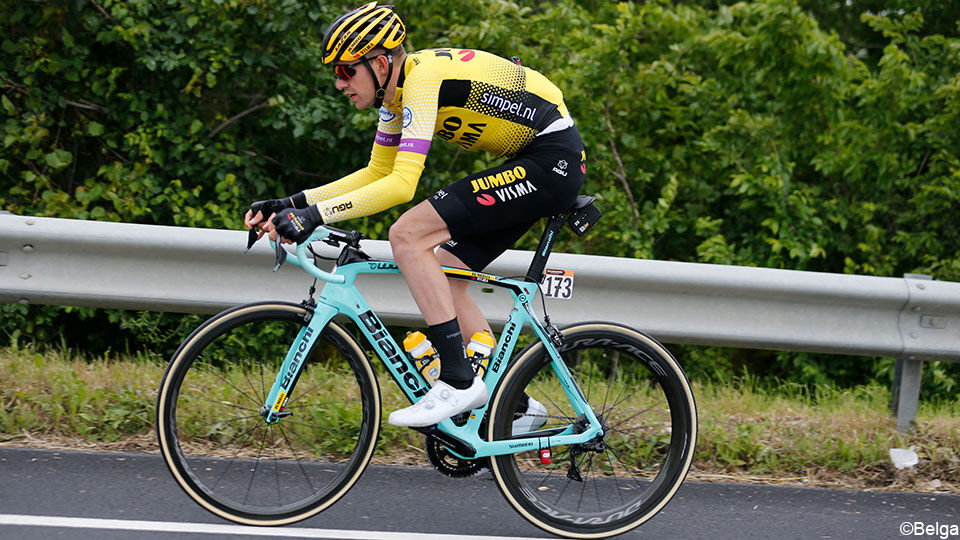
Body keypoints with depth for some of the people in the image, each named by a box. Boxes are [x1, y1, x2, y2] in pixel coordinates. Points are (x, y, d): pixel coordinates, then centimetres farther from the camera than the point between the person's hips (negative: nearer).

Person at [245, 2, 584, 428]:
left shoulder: (423, 77, -20)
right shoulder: (397, 91, 9)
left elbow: (403, 183, -28)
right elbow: (377, 173, 19)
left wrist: (316, 215, -30)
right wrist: (292, 204, 9)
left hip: (553, 159, -10)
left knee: (408, 236, -17)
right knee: (439, 281, 8)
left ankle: (458, 382, -15)